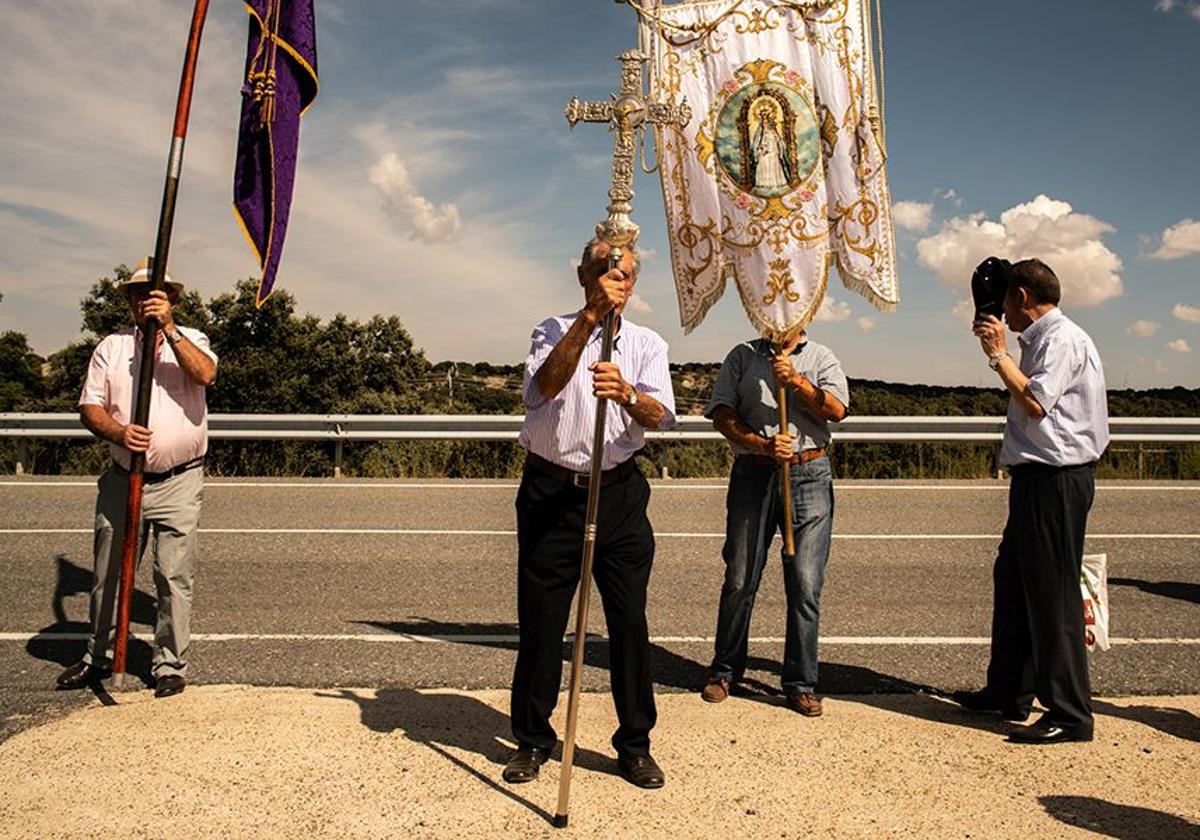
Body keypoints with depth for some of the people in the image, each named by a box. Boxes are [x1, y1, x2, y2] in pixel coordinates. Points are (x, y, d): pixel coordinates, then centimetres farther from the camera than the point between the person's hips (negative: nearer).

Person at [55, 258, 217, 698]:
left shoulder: (190, 340, 5)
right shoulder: (110, 347, 9)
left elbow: (205, 374, -18)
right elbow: (89, 406, 3)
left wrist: (168, 327, -21)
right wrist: (119, 433, -16)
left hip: (179, 482, -2)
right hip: (122, 479, 3)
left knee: (175, 576, -1)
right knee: (108, 574, 12)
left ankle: (170, 664, 12)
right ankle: (98, 656, 30)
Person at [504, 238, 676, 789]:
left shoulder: (647, 344, 10)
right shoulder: (554, 331, 8)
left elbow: (661, 415, -8)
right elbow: (542, 387, -15)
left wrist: (627, 393, -30)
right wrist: (589, 317, -19)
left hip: (619, 493, 1)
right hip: (550, 490, -1)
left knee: (630, 620, 2)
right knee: (541, 620, 5)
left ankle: (634, 744, 19)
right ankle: (532, 739, 23)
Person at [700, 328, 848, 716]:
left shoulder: (821, 358, 14)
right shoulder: (742, 356, 13)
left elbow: (836, 409, -2)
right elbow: (722, 414, 1)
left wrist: (796, 381, -14)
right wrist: (763, 445, -12)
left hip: (808, 474, 0)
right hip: (753, 473, 0)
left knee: (805, 584, -1)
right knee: (739, 579, 5)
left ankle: (800, 684, 12)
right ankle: (725, 670, 23)